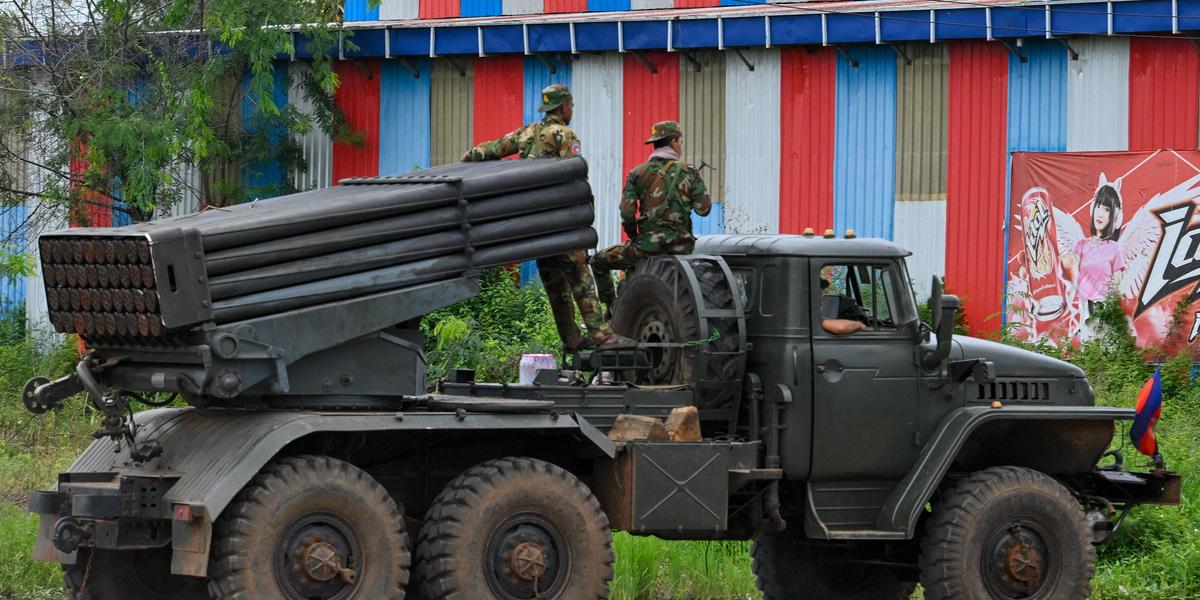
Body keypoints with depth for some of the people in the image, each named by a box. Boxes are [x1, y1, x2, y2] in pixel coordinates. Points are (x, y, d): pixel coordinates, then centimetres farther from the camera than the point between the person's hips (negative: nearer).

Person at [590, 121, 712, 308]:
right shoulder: (689, 173, 2)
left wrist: (634, 238, 11)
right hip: (682, 247, 3)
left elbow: (627, 214, -7)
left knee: (599, 261, 16)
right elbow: (703, 209, 2)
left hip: (649, 244, -3)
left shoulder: (637, 174, 1)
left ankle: (613, 309, 10)